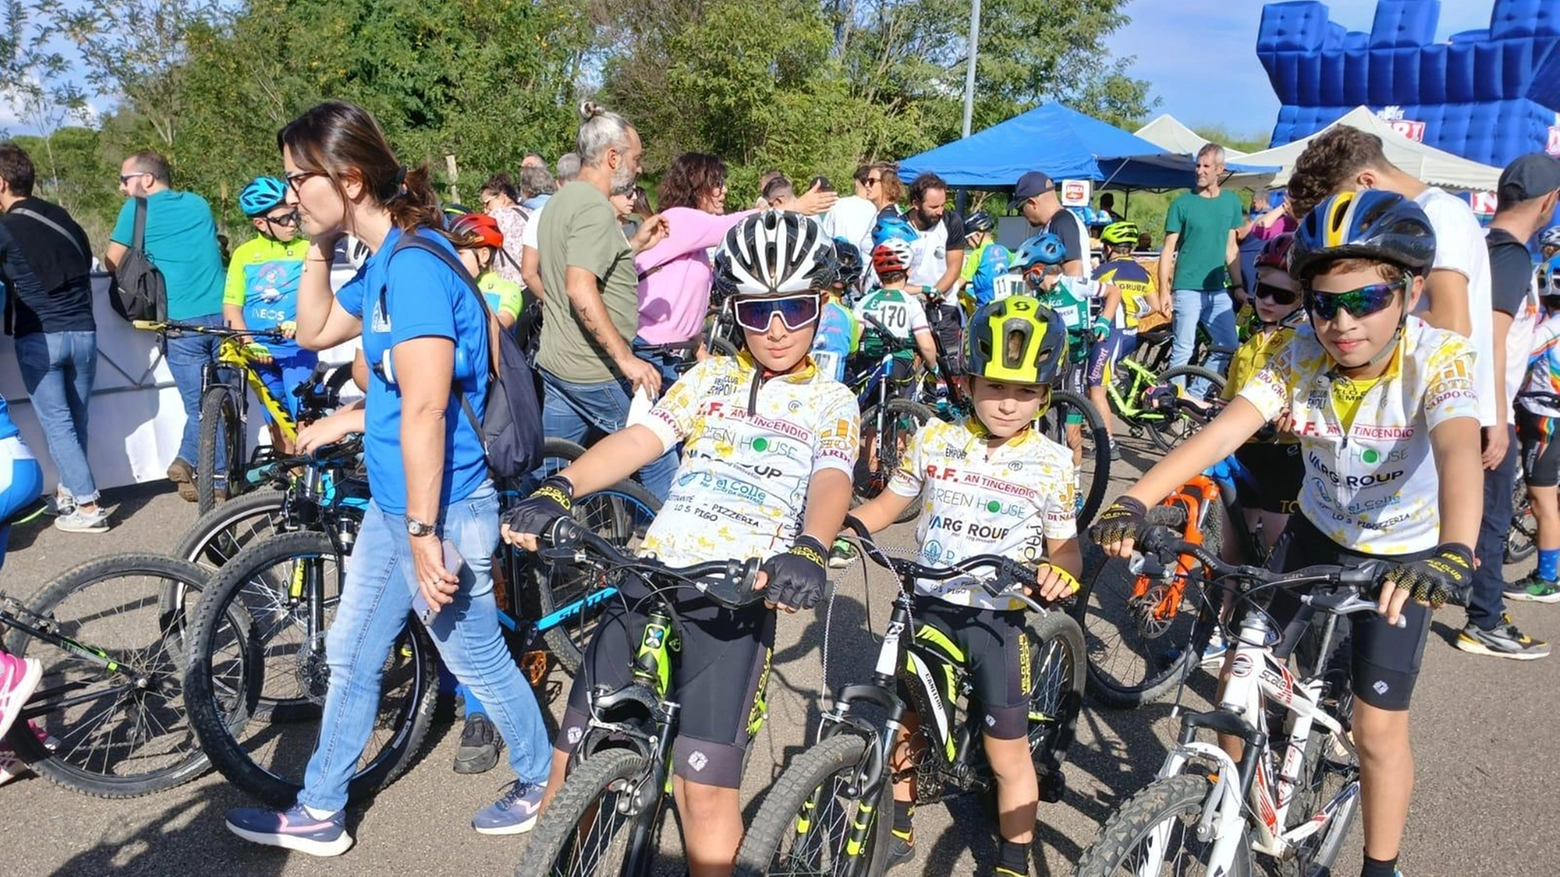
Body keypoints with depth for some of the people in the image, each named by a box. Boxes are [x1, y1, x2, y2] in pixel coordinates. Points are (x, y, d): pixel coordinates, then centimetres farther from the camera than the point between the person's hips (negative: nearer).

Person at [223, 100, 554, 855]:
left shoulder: (414, 263, -23)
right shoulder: (382, 261, 8)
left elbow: (426, 409, -26)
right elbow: (314, 331, 23)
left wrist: (424, 533, -25)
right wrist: (318, 247, 10)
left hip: (439, 508, -10)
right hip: (390, 503, 10)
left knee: (475, 659, 10)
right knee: (350, 655, 18)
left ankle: (542, 780, 33)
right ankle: (319, 815, 33)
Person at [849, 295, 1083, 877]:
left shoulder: (1052, 463, -8)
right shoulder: (933, 441, -3)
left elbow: (1065, 546, -1)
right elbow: (890, 502, 8)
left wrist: (1059, 569, -24)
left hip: (998, 618, -2)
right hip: (929, 607, 3)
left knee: (1007, 751, 1)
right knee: (902, 720, 15)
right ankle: (898, 828, 39)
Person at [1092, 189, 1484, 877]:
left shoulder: (1439, 358, -27)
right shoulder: (1298, 359, -19)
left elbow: (1459, 451, -44)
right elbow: (1220, 433, -31)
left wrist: (1453, 553, -63)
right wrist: (1135, 502, -46)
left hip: (1402, 555, -3)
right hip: (1315, 532, 3)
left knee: (1377, 728, -3)